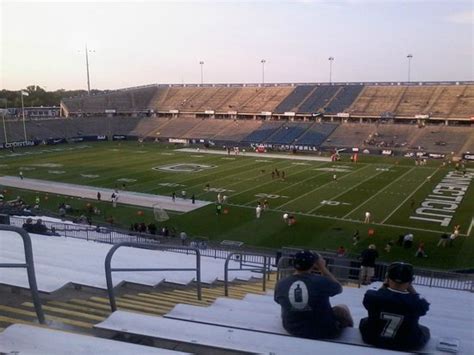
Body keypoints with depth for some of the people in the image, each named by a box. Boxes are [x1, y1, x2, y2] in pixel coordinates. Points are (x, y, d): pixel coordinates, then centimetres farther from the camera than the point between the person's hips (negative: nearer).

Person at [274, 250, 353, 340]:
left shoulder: (281, 284, -17)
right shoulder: (321, 281, -25)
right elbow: (339, 288, -3)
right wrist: (323, 268, 0)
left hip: (292, 329, 3)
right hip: (324, 331, -2)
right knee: (343, 308, 23)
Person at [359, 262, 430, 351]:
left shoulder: (372, 296, -25)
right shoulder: (417, 304, -27)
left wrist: (384, 285, -2)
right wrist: (410, 287, -4)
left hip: (372, 339, 1)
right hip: (408, 345, -1)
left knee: (364, 321, 32)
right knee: (425, 330, 29)